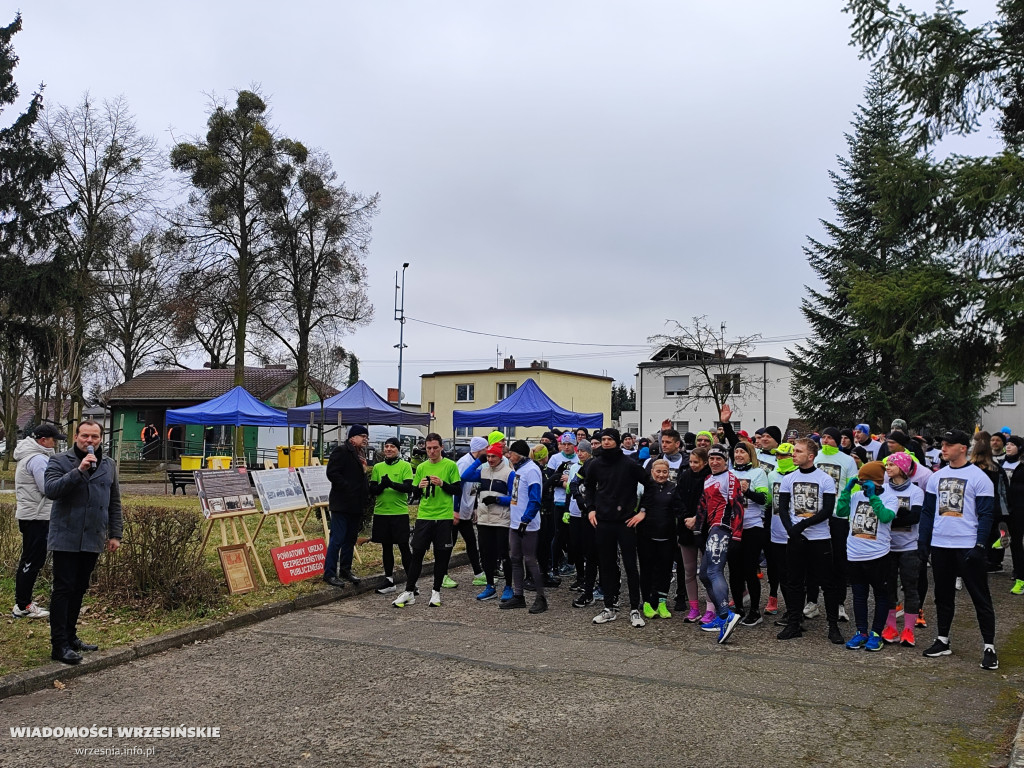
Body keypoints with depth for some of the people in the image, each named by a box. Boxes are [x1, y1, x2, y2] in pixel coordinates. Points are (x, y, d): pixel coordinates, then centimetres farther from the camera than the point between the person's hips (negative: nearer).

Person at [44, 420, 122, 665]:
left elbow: (114, 503, 13)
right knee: (63, 590, -3)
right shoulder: (59, 461, -3)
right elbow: (51, 489, -20)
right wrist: (79, 470, -27)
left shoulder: (108, 465, 10)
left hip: (93, 540, 5)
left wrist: (115, 534, 9)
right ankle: (59, 645, 0)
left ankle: (70, 637, 24)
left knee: (79, 590, 13)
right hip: (66, 540, -5)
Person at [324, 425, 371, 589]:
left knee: (351, 538, 15)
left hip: (356, 505, 9)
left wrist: (366, 494, 13)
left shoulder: (360, 454, 18)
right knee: (337, 539, -6)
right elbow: (332, 473, -19)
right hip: (342, 504, -9)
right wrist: (348, 488, -21)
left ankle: (346, 569, 25)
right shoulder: (342, 451, -10)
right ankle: (329, 573, 1)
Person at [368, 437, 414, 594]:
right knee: (386, 547, 12)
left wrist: (392, 484, -27)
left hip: (400, 512, -4)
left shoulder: (405, 466, -1)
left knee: (404, 547, -1)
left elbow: (409, 488, -12)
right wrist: (382, 485, -17)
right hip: (381, 512, 4)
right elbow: (372, 490, 4)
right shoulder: (377, 467, 9)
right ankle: (389, 581, 22)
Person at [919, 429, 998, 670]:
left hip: (968, 547, -6)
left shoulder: (979, 477, -7)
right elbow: (928, 511, 13)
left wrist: (979, 546, -16)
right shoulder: (937, 477, 10)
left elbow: (985, 515, -9)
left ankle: (989, 647, 8)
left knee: (980, 596, 1)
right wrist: (922, 541, 6)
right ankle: (942, 641, 24)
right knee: (943, 594, 14)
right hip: (939, 546, 6)